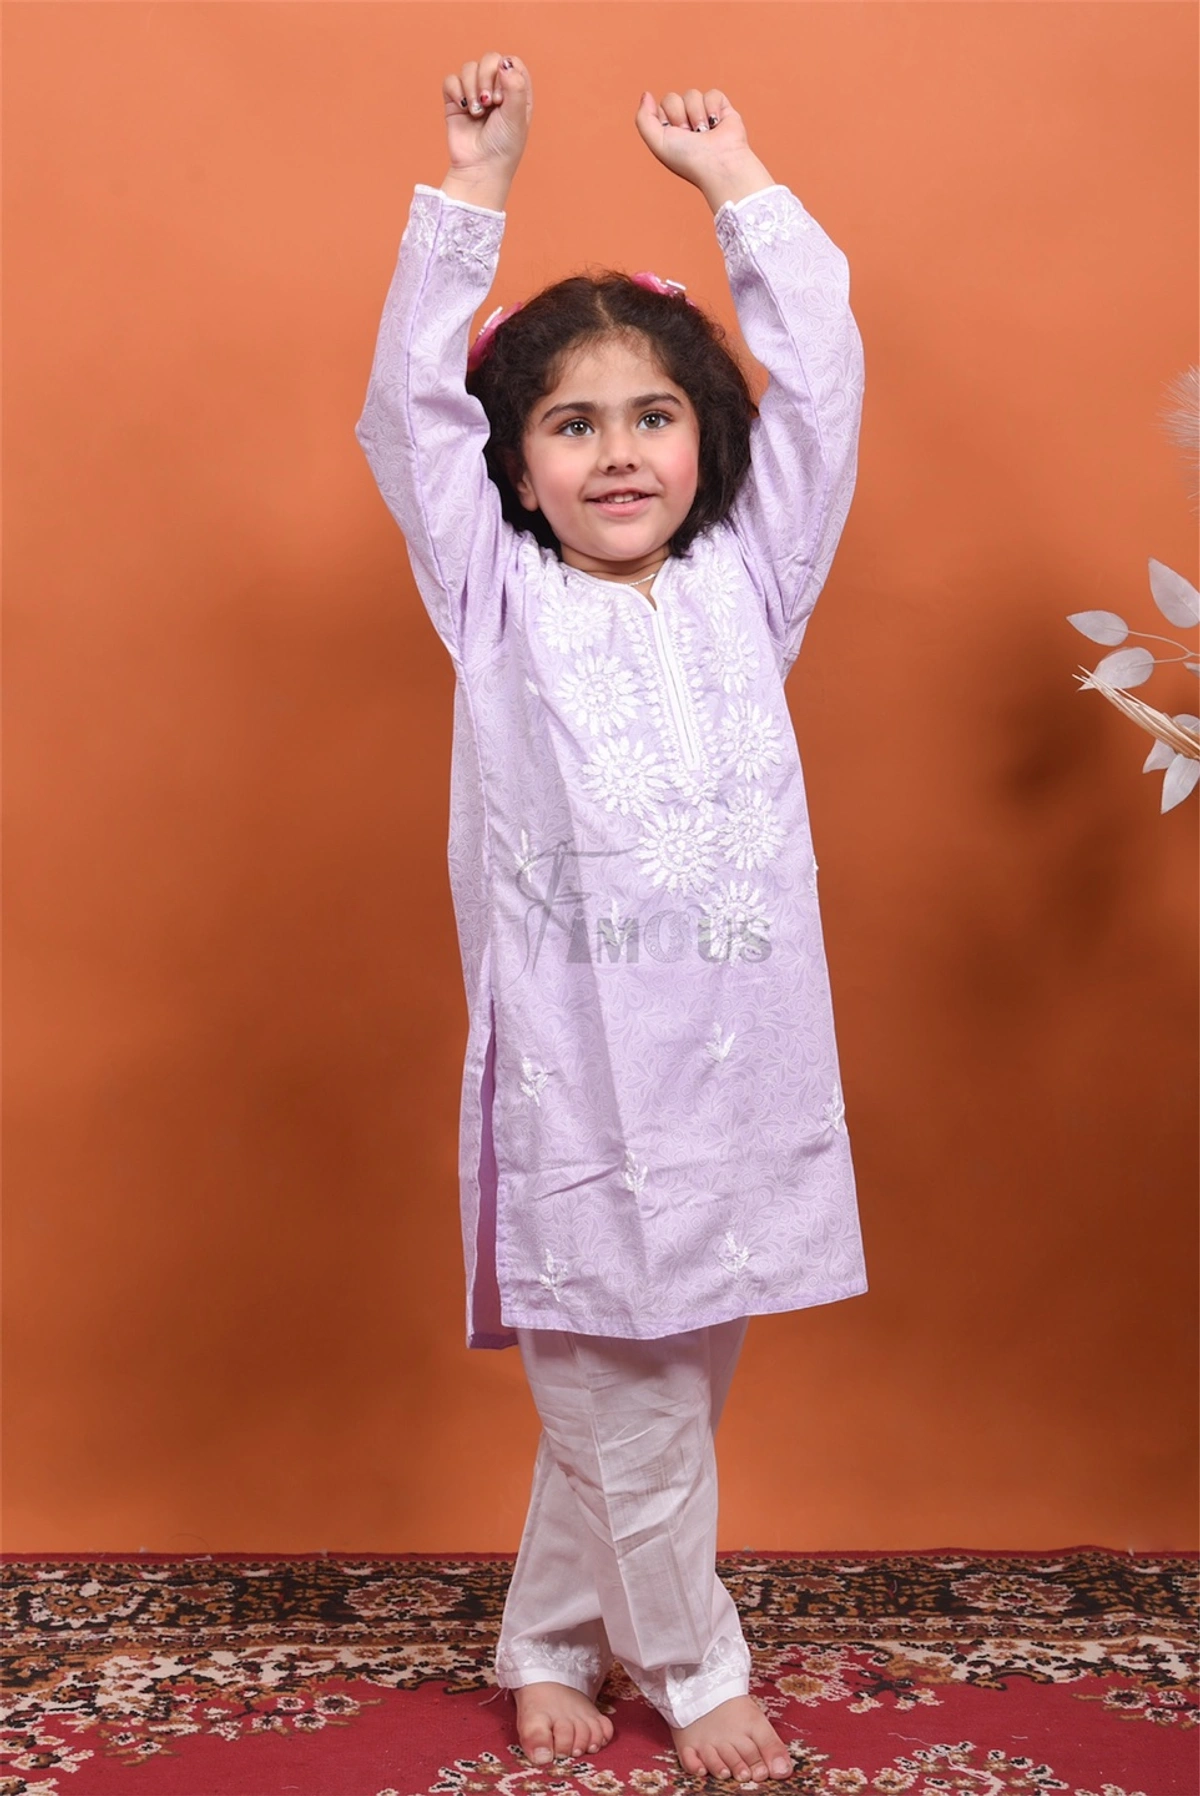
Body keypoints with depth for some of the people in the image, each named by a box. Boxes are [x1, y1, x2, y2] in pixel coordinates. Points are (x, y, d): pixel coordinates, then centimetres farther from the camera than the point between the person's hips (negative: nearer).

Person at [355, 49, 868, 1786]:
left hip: (738, 1064, 3)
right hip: (577, 1078, -3)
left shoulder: (745, 592, 8)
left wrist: (739, 180, 10)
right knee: (625, 1414, 7)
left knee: (654, 1395, 15)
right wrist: (475, 186, -3)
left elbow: (823, 380, 6)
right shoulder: (499, 609, 2)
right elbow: (406, 405, -4)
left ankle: (549, 1644, 35)